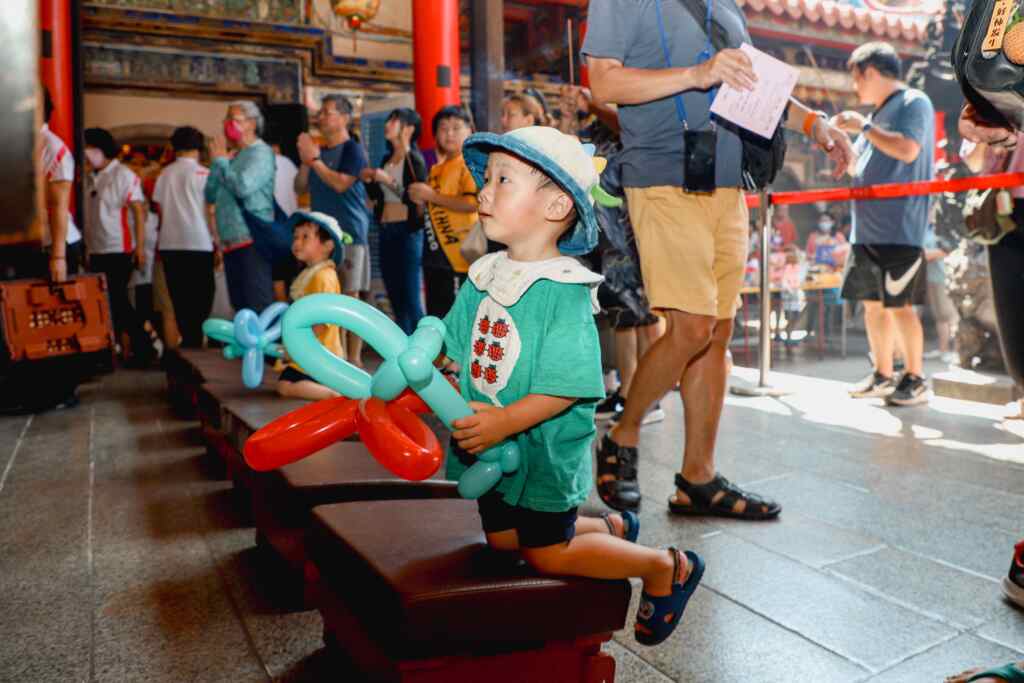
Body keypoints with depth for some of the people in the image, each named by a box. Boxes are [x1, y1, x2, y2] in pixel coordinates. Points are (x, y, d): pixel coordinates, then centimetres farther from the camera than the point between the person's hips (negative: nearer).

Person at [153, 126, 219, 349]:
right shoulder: (202, 173, -2)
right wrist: (218, 245, 0)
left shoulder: (164, 174, 9)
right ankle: (194, 343, -4)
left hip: (169, 246, 4)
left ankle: (187, 342, 12)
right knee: (200, 299, 2)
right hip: (198, 245, -4)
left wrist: (164, 239, 16)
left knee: (179, 300, 10)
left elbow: (161, 212, 8)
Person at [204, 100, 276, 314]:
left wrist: (221, 160, -6)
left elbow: (243, 186, -21)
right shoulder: (233, 157, 20)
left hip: (253, 241, -8)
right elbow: (210, 195, 17)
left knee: (260, 308, -11)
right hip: (231, 243, 9)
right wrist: (216, 163, 6)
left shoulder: (261, 152, -5)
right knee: (240, 307, 11)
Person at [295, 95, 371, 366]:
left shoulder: (352, 149, -4)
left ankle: (354, 358, -2)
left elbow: (340, 183, -17)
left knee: (350, 296, -7)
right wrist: (305, 163, 1)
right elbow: (300, 188, 16)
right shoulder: (319, 150, 17)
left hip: (349, 234, -7)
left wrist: (314, 160, -10)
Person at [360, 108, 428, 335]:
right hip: (386, 231, 8)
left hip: (407, 231, -8)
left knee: (411, 297, -6)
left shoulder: (415, 160, -8)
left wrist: (389, 181, -20)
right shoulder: (387, 159, 14)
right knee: (395, 297, 11)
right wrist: (369, 181, 4)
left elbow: (416, 199, -17)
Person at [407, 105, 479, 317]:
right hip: (434, 254, 9)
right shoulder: (436, 169, 17)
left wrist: (432, 195, -15)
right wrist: (420, 199, 7)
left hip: (458, 257, -8)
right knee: (436, 316, 16)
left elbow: (473, 204, -22)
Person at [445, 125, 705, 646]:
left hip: (544, 450, -8)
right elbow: (450, 345, 9)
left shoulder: (564, 290, -22)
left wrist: (504, 421, -29)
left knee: (545, 554, 0)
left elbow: (567, 386, -25)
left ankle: (667, 568, 21)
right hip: (492, 447, 8)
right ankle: (610, 528, 40)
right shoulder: (483, 276, 0)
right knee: (501, 538, 20)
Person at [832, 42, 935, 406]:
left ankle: (915, 380, 5)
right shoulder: (878, 114, 21)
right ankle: (882, 375, 19)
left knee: (899, 306, -7)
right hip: (868, 229, 9)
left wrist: (862, 126, -12)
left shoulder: (914, 103, -4)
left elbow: (907, 150, -20)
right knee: (873, 304, 10)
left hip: (899, 230, -8)